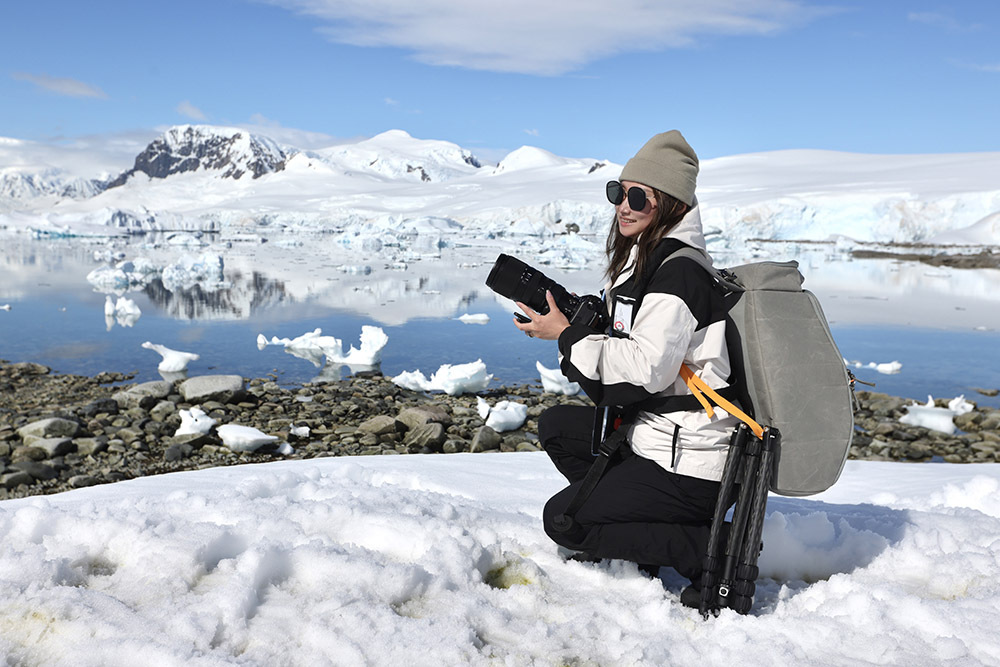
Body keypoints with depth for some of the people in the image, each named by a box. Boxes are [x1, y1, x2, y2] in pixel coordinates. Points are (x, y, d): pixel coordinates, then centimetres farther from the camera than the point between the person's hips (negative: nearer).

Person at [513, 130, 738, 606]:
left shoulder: (679, 272, -19)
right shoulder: (642, 260, 12)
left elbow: (646, 368, -26)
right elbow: (621, 344, 13)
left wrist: (567, 334, -17)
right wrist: (564, 319, -3)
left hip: (690, 465, -10)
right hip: (657, 434, 10)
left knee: (561, 520, -6)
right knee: (556, 426, 17)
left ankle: (709, 550, -4)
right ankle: (630, 527, 16)